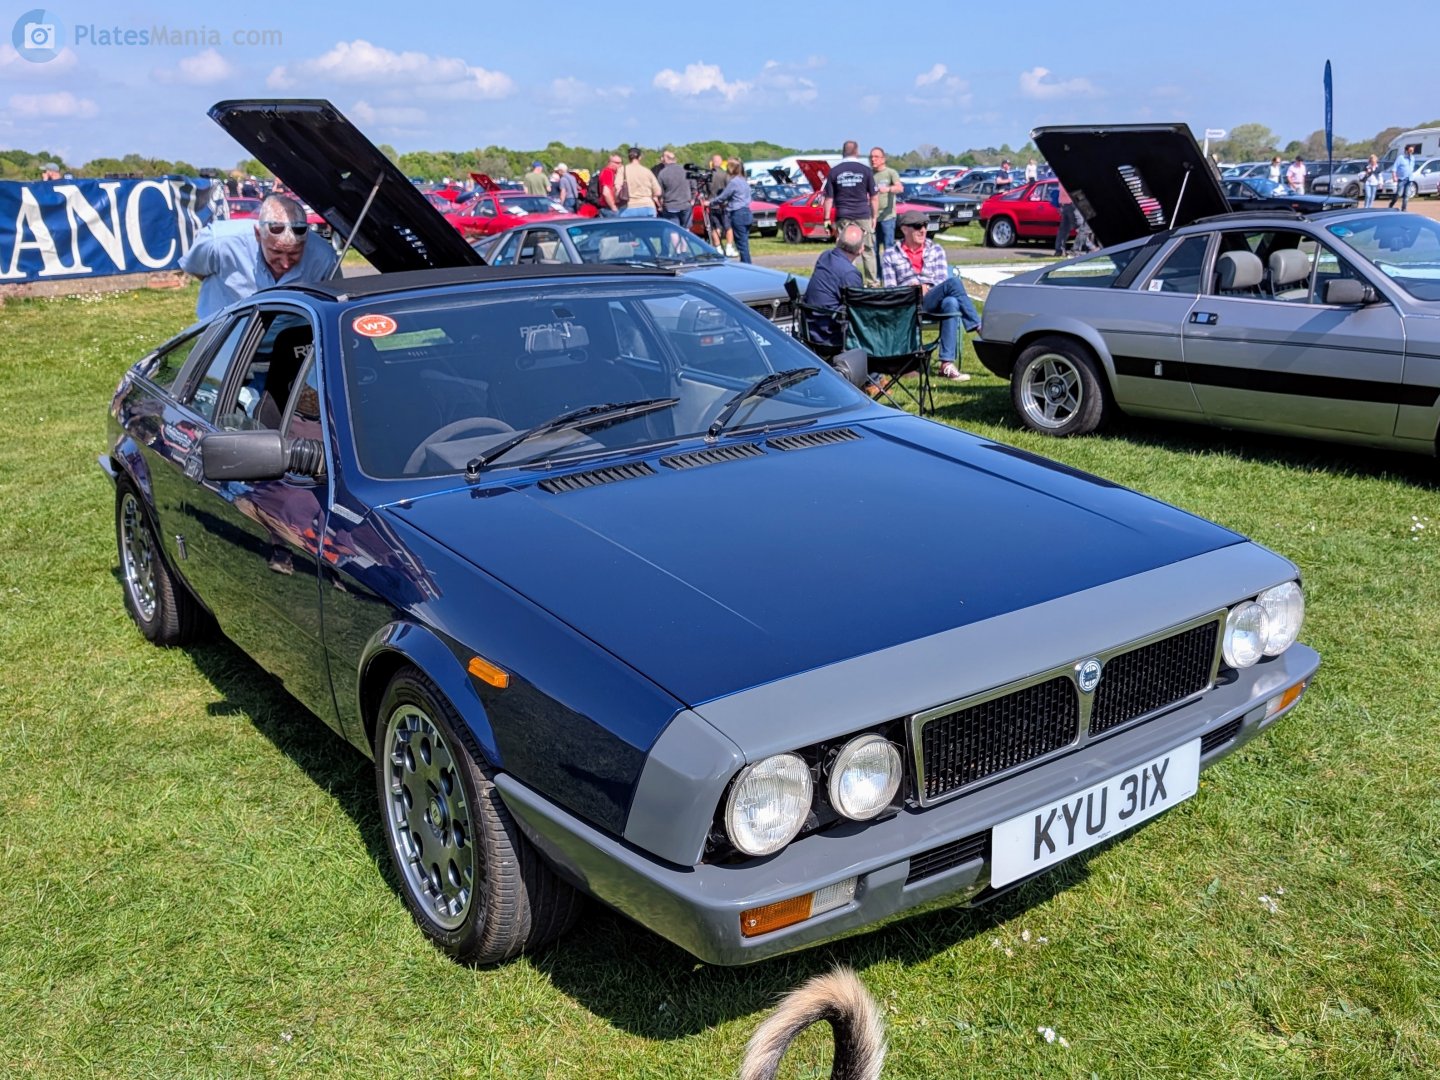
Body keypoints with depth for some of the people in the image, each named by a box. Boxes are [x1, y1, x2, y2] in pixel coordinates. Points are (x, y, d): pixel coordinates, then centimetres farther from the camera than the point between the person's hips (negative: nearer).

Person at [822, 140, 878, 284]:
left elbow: (829, 198, 2)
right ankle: (872, 282, 6)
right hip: (863, 215, 0)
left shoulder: (834, 171, 3)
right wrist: (874, 216, 10)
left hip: (843, 217, 1)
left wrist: (827, 219, 5)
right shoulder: (865, 170, 1)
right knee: (868, 250, 7)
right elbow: (874, 197, 2)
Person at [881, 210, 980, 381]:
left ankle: (947, 365, -41)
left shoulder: (936, 250, 22)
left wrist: (926, 288, -11)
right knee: (954, 282, -30)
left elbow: (942, 281, 10)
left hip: (935, 302, 3)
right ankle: (979, 327, -28)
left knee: (951, 302, -38)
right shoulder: (890, 255, 16)